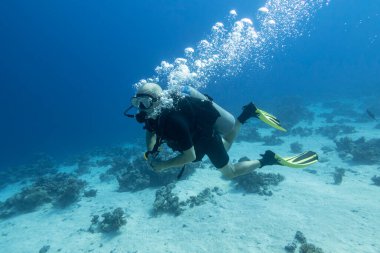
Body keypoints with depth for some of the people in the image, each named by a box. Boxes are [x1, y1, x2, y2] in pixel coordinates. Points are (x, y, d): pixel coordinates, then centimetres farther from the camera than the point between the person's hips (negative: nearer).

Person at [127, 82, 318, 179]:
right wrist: (150, 151, -9)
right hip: (198, 131, 8)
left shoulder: (173, 120, -39)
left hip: (208, 137, -8)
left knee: (230, 173, 6)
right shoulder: (153, 113, -13)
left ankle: (268, 160, 13)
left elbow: (190, 156, -34)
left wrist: (162, 165, -25)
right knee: (225, 148, 32)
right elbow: (151, 132, 8)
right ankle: (248, 113, 28)